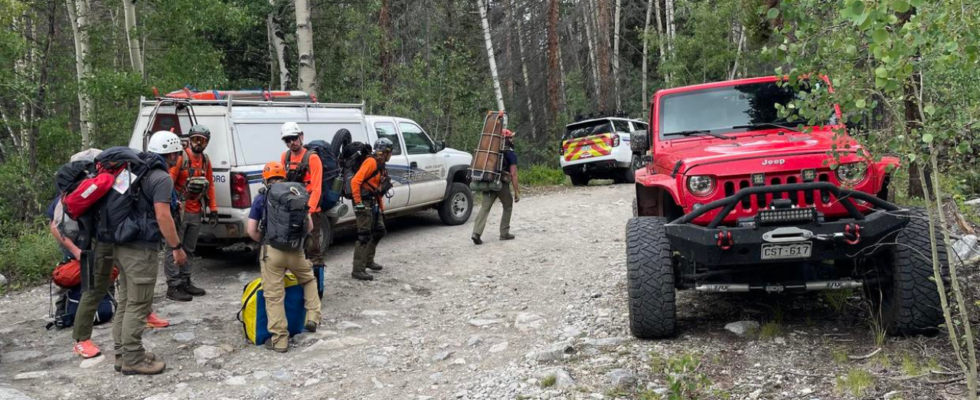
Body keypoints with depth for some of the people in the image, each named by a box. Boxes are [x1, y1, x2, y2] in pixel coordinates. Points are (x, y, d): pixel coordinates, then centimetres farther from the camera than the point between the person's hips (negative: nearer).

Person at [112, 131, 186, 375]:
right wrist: (177, 247, -15)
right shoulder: (161, 178, -13)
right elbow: (162, 216, -20)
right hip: (141, 247, -10)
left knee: (125, 300, 16)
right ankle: (132, 360, 1)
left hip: (123, 242, 10)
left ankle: (123, 352, 24)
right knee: (138, 304, -4)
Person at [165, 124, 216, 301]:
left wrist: (213, 210, 14)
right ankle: (173, 286, 1)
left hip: (196, 213, 7)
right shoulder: (181, 157, -10)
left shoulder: (206, 160, 12)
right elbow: (169, 181, -17)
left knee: (189, 249, 15)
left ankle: (185, 282, 25)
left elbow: (210, 186, 17)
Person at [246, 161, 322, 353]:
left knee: (274, 296, 3)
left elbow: (252, 231, 1)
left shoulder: (261, 198, 5)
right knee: (309, 279, 29)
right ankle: (313, 317, 18)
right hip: (295, 250, 2)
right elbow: (309, 226, 12)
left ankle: (280, 339, 5)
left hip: (271, 251, -2)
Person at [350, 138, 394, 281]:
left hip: (373, 204, 10)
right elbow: (355, 181, -21)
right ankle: (358, 270, -9)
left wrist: (382, 208, 21)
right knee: (364, 236, -11)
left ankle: (368, 260, 31)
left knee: (379, 231, 17)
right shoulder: (371, 162, -13)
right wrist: (358, 203, -23)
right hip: (364, 203, -10)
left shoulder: (381, 166, 18)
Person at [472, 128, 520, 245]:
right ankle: (504, 233, 17)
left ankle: (476, 233, -18)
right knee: (508, 207, 16)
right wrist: (517, 192, -8)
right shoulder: (511, 154, -3)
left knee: (485, 207, -2)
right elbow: (513, 174, -9)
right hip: (502, 184, -5)